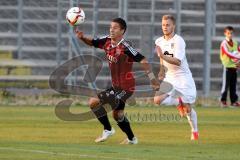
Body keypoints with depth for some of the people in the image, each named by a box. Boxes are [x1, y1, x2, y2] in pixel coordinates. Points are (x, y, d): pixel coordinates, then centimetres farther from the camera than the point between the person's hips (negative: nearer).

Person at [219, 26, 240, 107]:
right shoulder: (224, 43, -8)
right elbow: (228, 53, -21)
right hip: (227, 66, -6)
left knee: (233, 85, 11)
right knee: (226, 85, -6)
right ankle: (223, 101, -2)